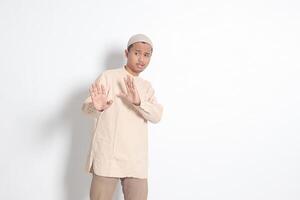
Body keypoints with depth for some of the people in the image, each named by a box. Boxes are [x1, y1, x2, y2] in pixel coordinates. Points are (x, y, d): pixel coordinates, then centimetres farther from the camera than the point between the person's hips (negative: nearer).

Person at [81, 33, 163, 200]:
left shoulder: (147, 86, 15)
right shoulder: (108, 76, 1)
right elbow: (86, 107, -8)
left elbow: (157, 115, 0)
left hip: (136, 161, 4)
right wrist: (97, 107, -31)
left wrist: (138, 102, -19)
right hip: (107, 158, -4)